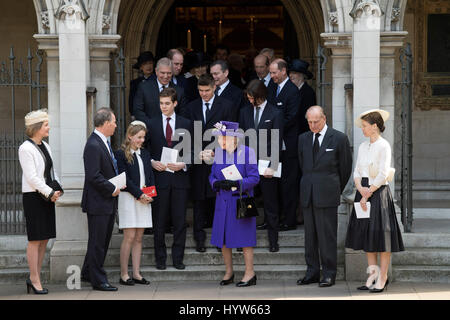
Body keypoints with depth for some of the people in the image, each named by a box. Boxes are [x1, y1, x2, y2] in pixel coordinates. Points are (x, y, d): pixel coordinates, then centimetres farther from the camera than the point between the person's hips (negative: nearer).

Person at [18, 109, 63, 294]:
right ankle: (35, 279, -2)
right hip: (33, 197, -8)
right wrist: (51, 193, -16)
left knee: (44, 239, 7)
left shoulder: (45, 146, 14)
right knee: (35, 239, -6)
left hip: (47, 197, 8)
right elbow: (31, 177, -17)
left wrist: (57, 189, 4)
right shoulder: (26, 148, -11)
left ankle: (34, 277, 14)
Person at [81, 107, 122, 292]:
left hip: (108, 202, 10)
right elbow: (94, 176, -24)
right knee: (98, 242, -1)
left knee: (103, 240, 17)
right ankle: (98, 280, 6)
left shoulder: (104, 142, 13)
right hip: (98, 202, -10)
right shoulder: (93, 145, -19)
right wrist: (113, 189, -15)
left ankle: (88, 273, 29)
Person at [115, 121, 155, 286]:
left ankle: (136, 274, 8)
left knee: (139, 238, 6)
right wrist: (139, 194, -13)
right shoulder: (121, 154, -5)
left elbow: (150, 176, 15)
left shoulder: (145, 153, 15)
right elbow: (124, 178, -10)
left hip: (144, 200, 6)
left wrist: (149, 194, -1)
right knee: (130, 237, -8)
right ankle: (124, 274, -3)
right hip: (128, 198, -6)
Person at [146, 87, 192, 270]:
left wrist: (183, 164, -9)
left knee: (180, 221, 2)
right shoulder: (151, 124, 6)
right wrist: (152, 163, -9)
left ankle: (178, 258, 10)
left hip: (179, 178, 0)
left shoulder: (186, 125, 7)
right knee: (159, 220, 2)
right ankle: (160, 259, 10)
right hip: (159, 178, 0)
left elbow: (191, 151, 8)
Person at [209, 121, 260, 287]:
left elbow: (254, 178, -8)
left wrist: (236, 183, -22)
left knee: (244, 236, -4)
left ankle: (250, 273, 5)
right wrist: (217, 183, -11)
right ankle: (228, 272, 18)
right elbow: (212, 176, 12)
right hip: (223, 201, 5)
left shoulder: (247, 152, -6)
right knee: (223, 237, 5)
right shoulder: (218, 152, 7)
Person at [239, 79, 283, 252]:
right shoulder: (245, 112, 10)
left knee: (271, 205, 4)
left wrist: (272, 166, -12)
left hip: (267, 165, -3)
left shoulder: (275, 114, -2)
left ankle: (273, 241, 12)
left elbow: (277, 143, -5)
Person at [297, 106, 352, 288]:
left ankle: (329, 274, 1)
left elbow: (346, 167, 6)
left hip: (327, 195, -5)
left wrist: (337, 189, 13)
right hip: (307, 194, 5)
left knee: (327, 235, -4)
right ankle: (312, 273, 12)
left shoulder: (339, 138, -1)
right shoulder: (303, 139, 12)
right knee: (310, 235, 7)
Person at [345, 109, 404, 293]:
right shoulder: (363, 146, 13)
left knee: (381, 234, -4)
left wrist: (368, 194, -14)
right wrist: (360, 188, -8)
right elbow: (357, 171, 10)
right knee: (366, 234, 7)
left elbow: (382, 175, -14)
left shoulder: (384, 146, -9)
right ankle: (373, 275, 14)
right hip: (364, 192, 7)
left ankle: (382, 278, 1)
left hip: (379, 192, -7)